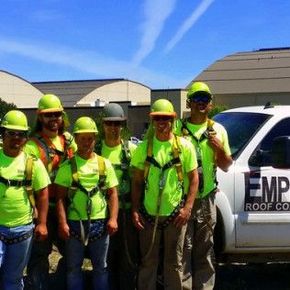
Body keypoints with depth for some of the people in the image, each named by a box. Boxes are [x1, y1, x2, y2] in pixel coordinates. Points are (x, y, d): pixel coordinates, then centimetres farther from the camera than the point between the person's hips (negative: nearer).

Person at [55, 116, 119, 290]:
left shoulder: (105, 164, 5)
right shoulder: (67, 166, 0)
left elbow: (112, 193, 4)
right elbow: (61, 197, -2)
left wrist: (113, 218, -7)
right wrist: (63, 223, -11)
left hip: (100, 222, 1)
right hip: (74, 223, -1)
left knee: (101, 267, 13)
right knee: (74, 267, 11)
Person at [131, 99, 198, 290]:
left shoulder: (184, 146, -1)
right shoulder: (143, 147, 2)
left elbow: (194, 178, 0)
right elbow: (137, 181, 5)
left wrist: (187, 207, -9)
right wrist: (135, 210, -2)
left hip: (175, 213, -1)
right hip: (149, 213, 1)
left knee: (174, 261, 11)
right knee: (148, 260, 12)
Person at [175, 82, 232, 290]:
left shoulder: (218, 130, 9)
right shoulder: (177, 128, 1)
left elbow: (225, 166, 13)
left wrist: (220, 149, -6)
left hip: (206, 198, 3)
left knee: (205, 249, 9)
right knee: (183, 249, -1)